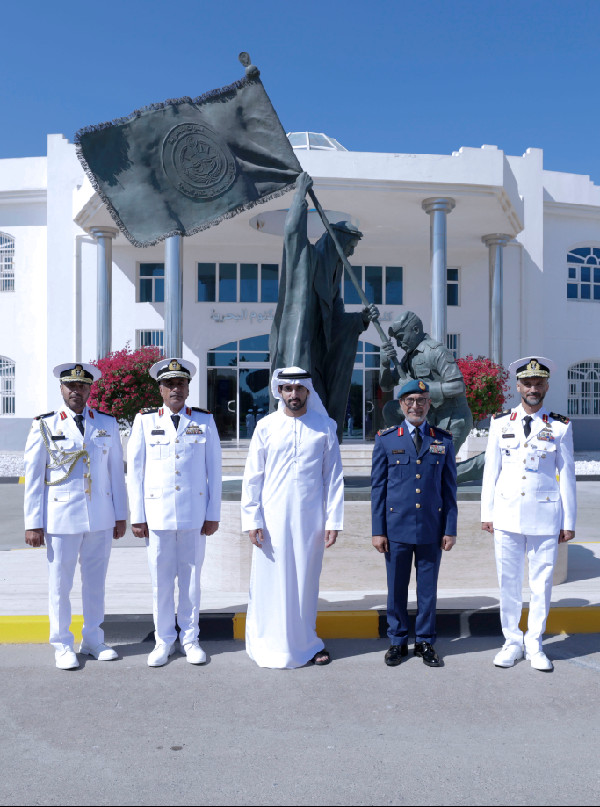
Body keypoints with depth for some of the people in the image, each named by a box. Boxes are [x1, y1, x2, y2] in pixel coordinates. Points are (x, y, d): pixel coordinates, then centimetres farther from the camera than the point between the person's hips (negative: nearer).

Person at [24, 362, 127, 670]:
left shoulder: (107, 424, 7)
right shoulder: (44, 426, -1)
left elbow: (116, 472, 9)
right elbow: (33, 477, -1)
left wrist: (121, 515, 7)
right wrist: (33, 524, -5)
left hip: (101, 518, 3)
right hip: (61, 518, -2)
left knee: (95, 582, 12)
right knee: (60, 585, 6)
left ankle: (93, 641, 27)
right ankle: (62, 646, 22)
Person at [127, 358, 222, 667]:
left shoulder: (205, 421, 4)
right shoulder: (145, 421, 3)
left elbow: (214, 470, 4)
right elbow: (134, 470, 4)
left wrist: (213, 514, 1)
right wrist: (137, 516, 0)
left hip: (194, 513, 0)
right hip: (157, 514, 0)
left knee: (191, 578, 9)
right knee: (161, 580, 6)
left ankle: (189, 638, 24)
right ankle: (164, 641, 22)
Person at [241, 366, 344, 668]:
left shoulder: (325, 426, 2)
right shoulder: (266, 427, 1)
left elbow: (333, 477, 3)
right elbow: (252, 477, 2)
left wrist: (333, 520, 0)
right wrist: (252, 520, -4)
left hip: (310, 519, 1)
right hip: (273, 518, 0)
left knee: (307, 581, 10)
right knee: (271, 581, 5)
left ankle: (306, 642, 27)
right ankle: (271, 644, 20)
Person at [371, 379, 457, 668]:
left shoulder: (443, 440, 5)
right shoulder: (386, 439, 2)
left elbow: (449, 488, 6)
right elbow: (378, 487, 2)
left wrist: (450, 529, 2)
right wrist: (378, 530, -2)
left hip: (431, 529, 1)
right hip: (397, 528, -1)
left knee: (428, 589, 9)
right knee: (396, 589, 9)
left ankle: (425, 642, 24)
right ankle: (397, 641, 24)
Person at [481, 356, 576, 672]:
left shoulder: (560, 426, 1)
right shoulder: (500, 422, 3)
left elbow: (567, 475, 2)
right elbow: (491, 469, 6)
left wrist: (569, 521, 2)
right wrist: (486, 513, 4)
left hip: (545, 515, -1)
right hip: (507, 514, 1)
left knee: (542, 583, 6)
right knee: (508, 582, 8)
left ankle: (534, 645, 22)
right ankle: (512, 642, 23)